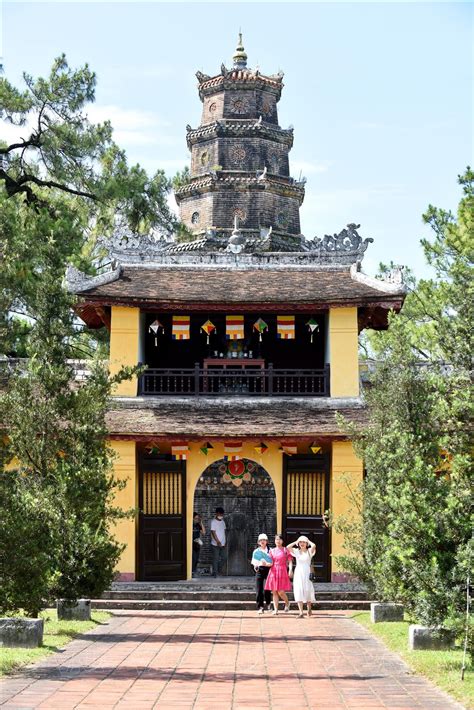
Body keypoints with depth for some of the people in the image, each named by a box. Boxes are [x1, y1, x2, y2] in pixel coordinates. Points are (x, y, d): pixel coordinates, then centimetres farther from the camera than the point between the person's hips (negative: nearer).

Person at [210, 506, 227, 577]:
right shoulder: (213, 522, -11)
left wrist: (224, 542, 11)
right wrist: (218, 541, -26)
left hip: (222, 544, 7)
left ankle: (219, 570, 24)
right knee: (215, 559, -4)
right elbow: (213, 532, -17)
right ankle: (215, 573, 3)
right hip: (215, 544, -6)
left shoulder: (223, 521, 11)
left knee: (224, 557, 7)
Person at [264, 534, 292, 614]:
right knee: (274, 592, 1)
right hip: (273, 571, 4)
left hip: (282, 571, -4)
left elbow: (290, 561, -3)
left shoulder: (285, 550, 2)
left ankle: (287, 603, 19)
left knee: (281, 592, -9)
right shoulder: (272, 550, 12)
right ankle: (275, 609, 5)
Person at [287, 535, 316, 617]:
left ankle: (309, 609, 27)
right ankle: (301, 612, -10)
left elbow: (313, 545, -18)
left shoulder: (309, 551, 3)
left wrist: (308, 541, 0)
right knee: (299, 592, -6)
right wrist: (296, 542, 2)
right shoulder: (296, 551, 8)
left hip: (307, 573, -1)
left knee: (308, 591, 1)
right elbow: (288, 547, -7)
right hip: (298, 573, 1)